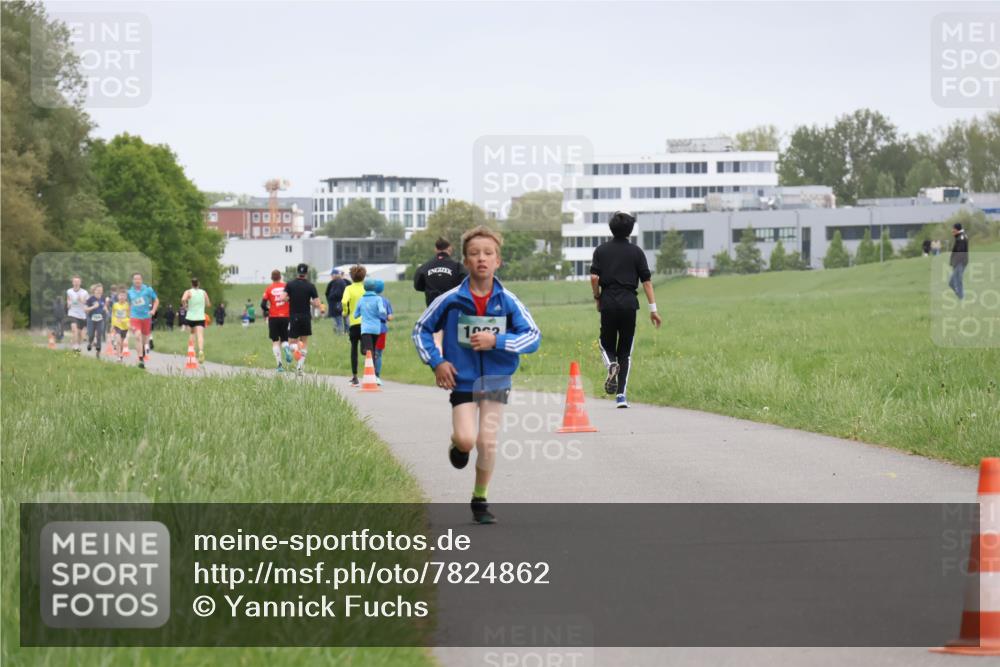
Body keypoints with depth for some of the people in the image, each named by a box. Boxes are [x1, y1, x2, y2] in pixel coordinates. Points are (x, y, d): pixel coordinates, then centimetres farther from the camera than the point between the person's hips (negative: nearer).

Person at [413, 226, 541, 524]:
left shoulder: (508, 302, -7)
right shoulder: (450, 300, -8)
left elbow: (534, 336, -7)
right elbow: (421, 329, 5)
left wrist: (497, 341, -19)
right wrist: (436, 362, -6)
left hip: (496, 381, 1)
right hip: (463, 380, -1)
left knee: (487, 441, -1)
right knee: (466, 440, -17)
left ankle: (480, 500, 17)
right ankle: (456, 443, 22)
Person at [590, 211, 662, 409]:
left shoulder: (601, 250, 4)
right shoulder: (636, 251, 3)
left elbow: (594, 277, -5)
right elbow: (646, 281, 1)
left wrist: (597, 298, 11)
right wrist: (653, 309, 3)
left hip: (608, 302, 0)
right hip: (629, 302, 0)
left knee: (606, 344, 17)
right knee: (625, 351, 6)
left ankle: (611, 364, -18)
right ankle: (621, 394, -2)